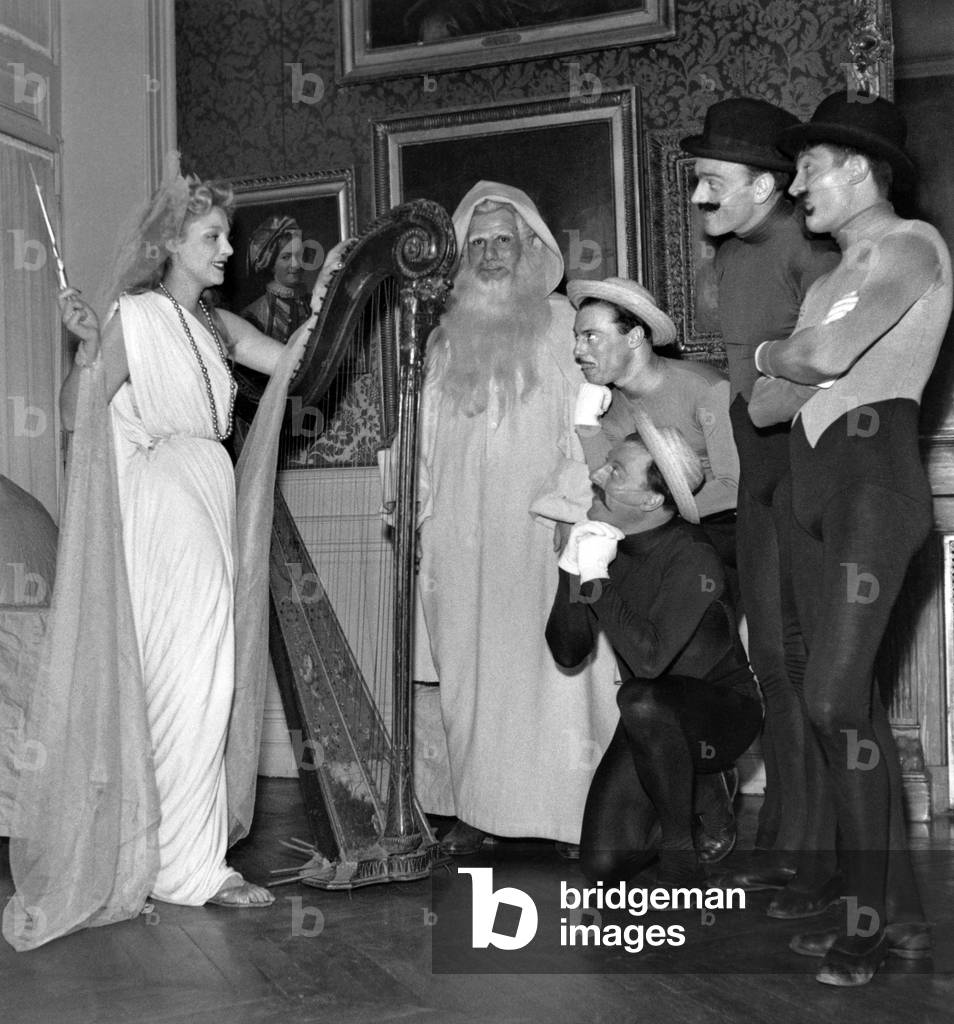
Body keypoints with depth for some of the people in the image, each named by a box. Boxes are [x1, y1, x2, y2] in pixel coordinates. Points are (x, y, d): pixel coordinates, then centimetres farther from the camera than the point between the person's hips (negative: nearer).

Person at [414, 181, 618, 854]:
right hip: (460, 525, 3)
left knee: (541, 656, -4)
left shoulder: (559, 321, 6)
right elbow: (425, 435, 17)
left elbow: (586, 417, 0)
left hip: (538, 521, -3)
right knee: (468, 658, 2)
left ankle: (554, 810, 3)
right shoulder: (446, 336, 16)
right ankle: (476, 807, 8)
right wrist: (411, 504, 10)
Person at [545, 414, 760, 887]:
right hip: (654, 723, 6)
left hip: (721, 710, -6)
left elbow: (648, 657, -38)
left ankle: (680, 852, -19)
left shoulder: (692, 558, -25)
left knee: (642, 701, -41)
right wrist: (571, 570, -21)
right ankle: (694, 796, 25)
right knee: (603, 864, -3)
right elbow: (567, 652, -7)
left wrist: (597, 578, -33)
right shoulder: (602, 541, -6)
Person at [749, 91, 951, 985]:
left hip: (873, 480, -8)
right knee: (851, 700, 7)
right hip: (813, 482, 9)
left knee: (835, 698, -14)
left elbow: (827, 356, -17)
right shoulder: (837, 271, 23)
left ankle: (869, 920, -4)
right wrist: (795, 363, -1)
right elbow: (765, 405, 16)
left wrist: (772, 353, 2)